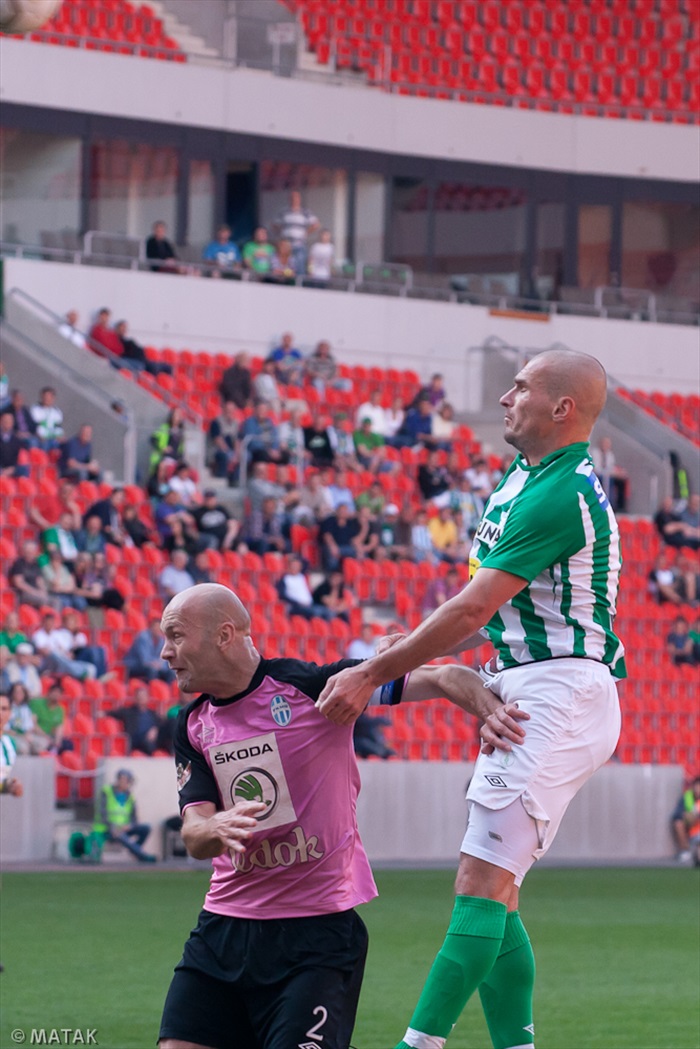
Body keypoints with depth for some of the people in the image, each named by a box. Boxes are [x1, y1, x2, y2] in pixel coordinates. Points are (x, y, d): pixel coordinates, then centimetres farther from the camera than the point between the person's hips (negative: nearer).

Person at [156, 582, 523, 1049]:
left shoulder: (309, 685, -9)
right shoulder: (193, 726, 7)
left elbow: (439, 678, -10)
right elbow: (193, 835, -2)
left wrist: (491, 709, -31)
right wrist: (216, 829, -27)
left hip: (318, 928, -5)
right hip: (225, 924, 5)